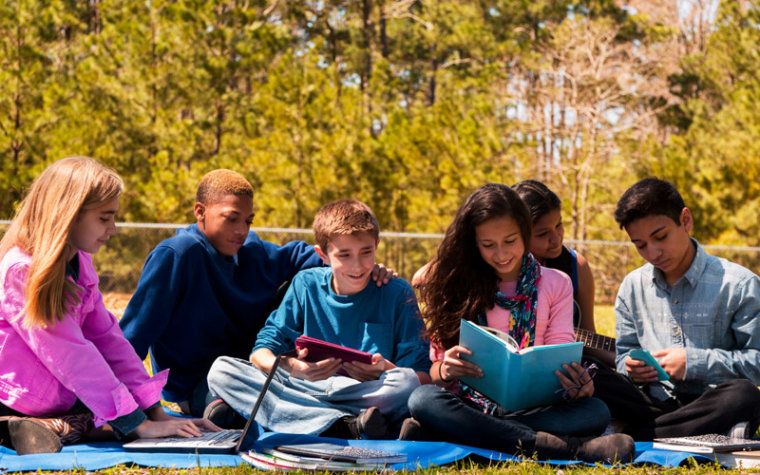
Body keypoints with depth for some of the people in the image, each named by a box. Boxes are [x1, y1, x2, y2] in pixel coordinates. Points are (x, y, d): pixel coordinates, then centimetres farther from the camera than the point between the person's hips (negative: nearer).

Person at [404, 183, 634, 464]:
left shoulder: (556, 285, 12)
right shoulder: (457, 283, 9)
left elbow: (560, 360, 5)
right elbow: (437, 363, 6)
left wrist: (575, 385, -20)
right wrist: (444, 372, -20)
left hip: (534, 407, 1)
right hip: (471, 406, -1)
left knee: (596, 412, -29)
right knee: (423, 399, -33)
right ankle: (569, 448, -41)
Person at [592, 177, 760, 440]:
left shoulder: (738, 285, -3)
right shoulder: (632, 288, 13)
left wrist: (695, 362, -17)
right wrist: (630, 367, -4)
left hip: (708, 405, -3)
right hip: (653, 403, 4)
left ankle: (627, 437, -31)